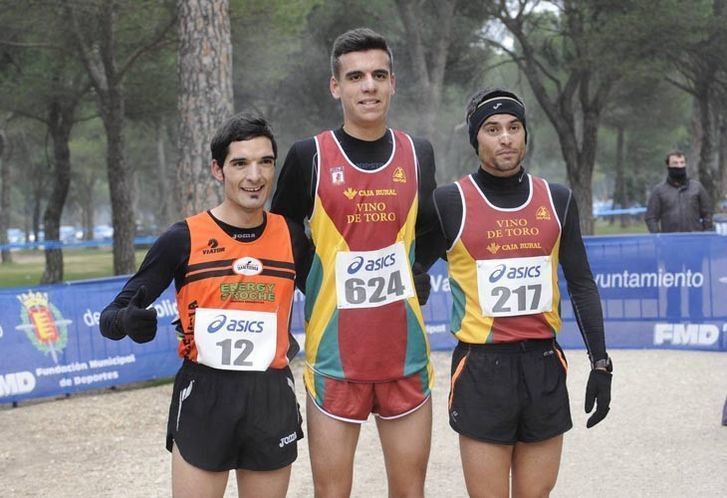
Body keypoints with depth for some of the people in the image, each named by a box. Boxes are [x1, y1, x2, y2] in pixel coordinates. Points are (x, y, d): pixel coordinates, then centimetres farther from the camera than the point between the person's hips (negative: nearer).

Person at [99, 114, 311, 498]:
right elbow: (111, 317, -6)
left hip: (272, 399, 3)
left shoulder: (291, 236, 2)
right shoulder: (184, 238, -6)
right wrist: (128, 321, -27)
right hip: (203, 398, -3)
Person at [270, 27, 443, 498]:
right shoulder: (310, 156, -4)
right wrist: (314, 287, -1)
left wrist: (415, 273, 7)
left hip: (406, 353, 3)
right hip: (335, 356, -3)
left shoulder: (418, 153, 5)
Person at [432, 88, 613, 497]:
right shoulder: (451, 202, -4)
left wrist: (600, 363, 7)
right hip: (481, 367, -3)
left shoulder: (557, 200, 6)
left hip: (544, 364, 3)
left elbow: (582, 285, 11)